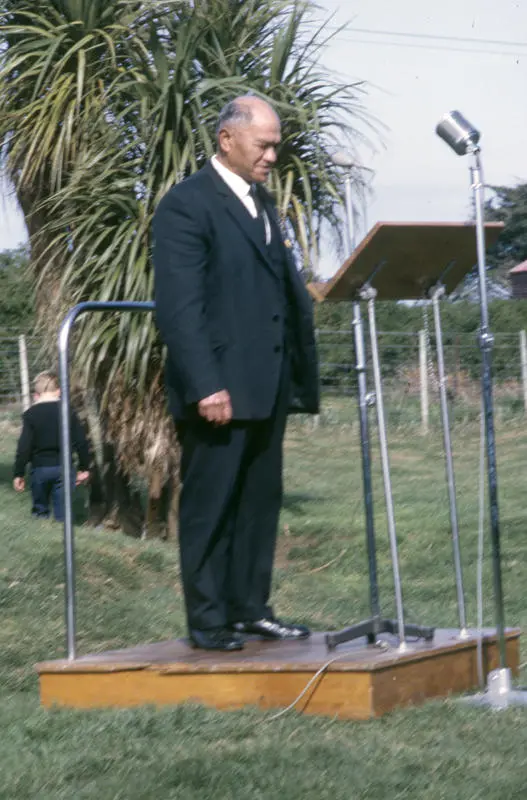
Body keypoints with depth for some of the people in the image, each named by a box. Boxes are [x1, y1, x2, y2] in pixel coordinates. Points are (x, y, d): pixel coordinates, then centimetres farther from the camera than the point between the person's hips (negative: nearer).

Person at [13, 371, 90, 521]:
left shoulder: (30, 414, -5)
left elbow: (24, 447, -8)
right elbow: (81, 442, -1)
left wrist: (18, 473, -2)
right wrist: (84, 468, 9)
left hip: (40, 468, -1)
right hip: (63, 466, 1)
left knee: (40, 510, 13)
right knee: (63, 514, 4)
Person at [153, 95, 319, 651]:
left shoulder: (261, 202, 18)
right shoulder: (187, 205, -9)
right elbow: (178, 306, -16)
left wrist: (300, 370, 9)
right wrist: (205, 386, -22)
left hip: (267, 384, 8)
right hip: (219, 386, -8)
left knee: (260, 501, 12)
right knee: (209, 506, -1)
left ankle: (250, 609, 19)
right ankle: (207, 620, 5)